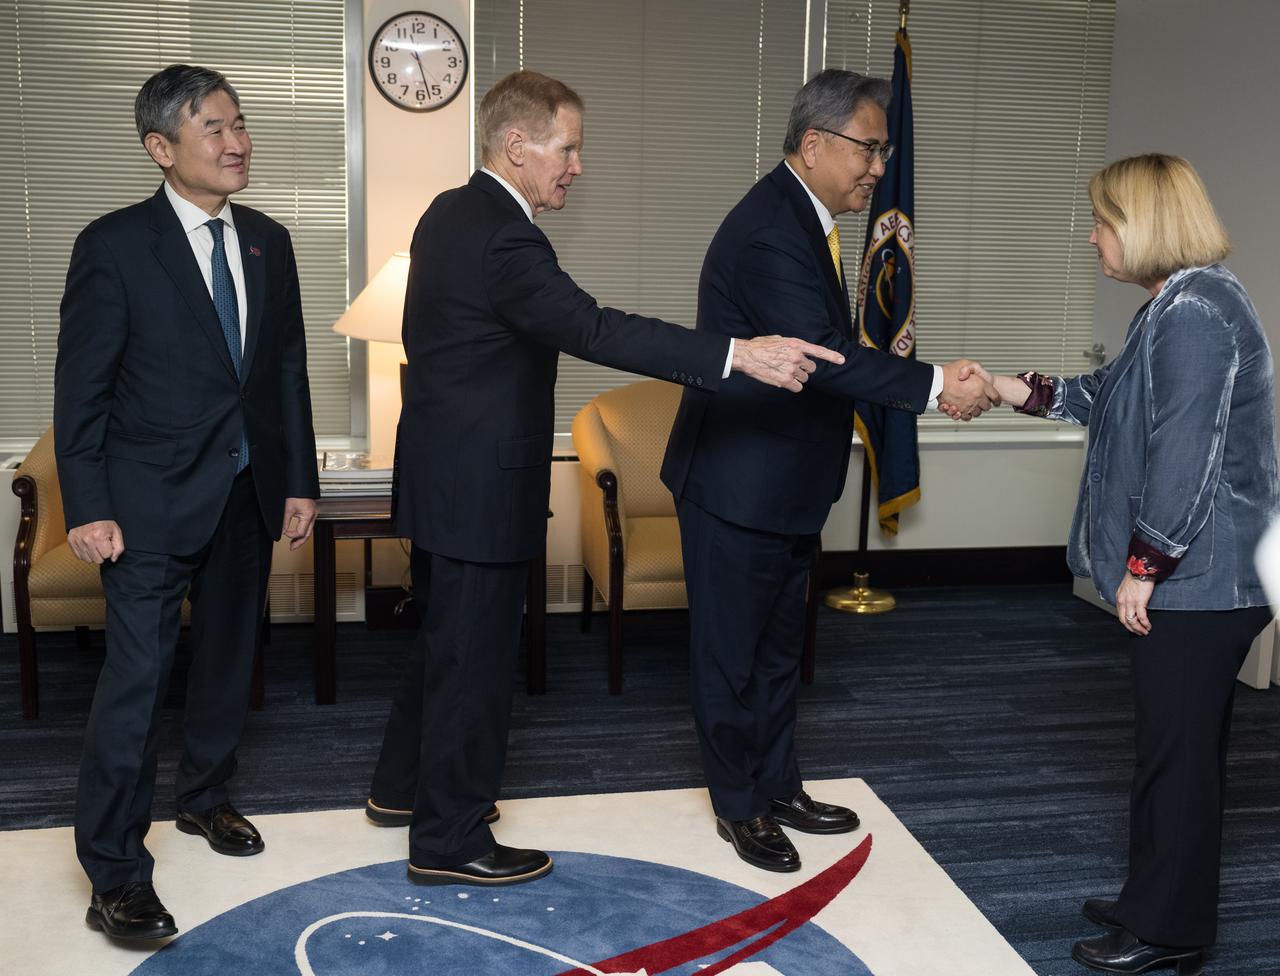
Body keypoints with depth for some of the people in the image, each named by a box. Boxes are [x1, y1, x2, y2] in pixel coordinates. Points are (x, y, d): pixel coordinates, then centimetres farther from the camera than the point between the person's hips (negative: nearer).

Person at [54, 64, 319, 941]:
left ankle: (205, 796, 40)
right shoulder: (114, 245, -10)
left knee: (229, 655, 18)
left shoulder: (268, 242, 6)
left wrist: (299, 480, 7)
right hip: (155, 499, -6)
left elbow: (289, 368, 10)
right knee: (137, 678, -5)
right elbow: (81, 387, -9)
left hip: (248, 492, 6)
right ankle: (115, 876, 4)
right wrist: (88, 508, -13)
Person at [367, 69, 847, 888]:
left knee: (444, 639, 23)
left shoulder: (450, 213, 9)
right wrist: (739, 355, -42)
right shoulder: (504, 239, -23)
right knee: (475, 656, 2)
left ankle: (404, 787, 38)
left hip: (443, 475, 10)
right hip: (479, 489, -10)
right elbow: (596, 330, -36)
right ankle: (450, 841, 15)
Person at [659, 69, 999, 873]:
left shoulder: (804, 219, 10)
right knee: (732, 651, 6)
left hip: (785, 486, 10)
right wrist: (935, 384, -27)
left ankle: (780, 787, 34)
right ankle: (739, 806, 21)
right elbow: (823, 354, -30)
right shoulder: (769, 230, -23)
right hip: (737, 486, -10)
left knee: (779, 646, 20)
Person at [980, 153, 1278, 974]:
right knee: (1180, 748, 18)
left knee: (1179, 752, 1)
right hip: (1193, 576, 10)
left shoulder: (1195, 310, -19)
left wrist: (1142, 566, -18)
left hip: (1197, 578, -10)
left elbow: (1185, 455, -23)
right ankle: (1159, 901, 31)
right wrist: (1007, 389, 20)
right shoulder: (1179, 306, 14)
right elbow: (1107, 397, 24)